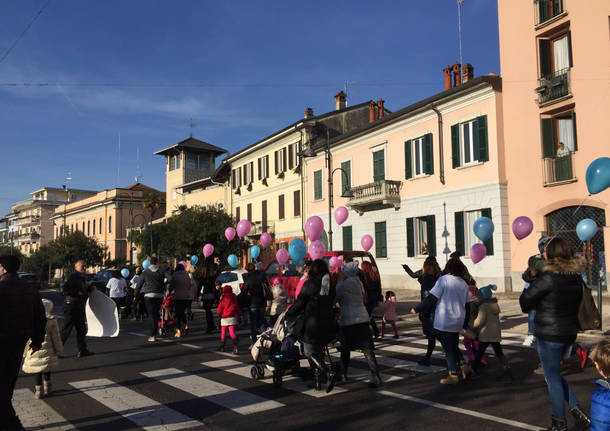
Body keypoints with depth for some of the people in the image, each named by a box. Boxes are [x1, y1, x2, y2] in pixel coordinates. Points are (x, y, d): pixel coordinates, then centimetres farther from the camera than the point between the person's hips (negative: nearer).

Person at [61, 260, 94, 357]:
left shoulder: (82, 278, 16)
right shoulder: (73, 276, -13)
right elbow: (65, 289, -22)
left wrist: (90, 289, 11)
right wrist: (77, 293, -24)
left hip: (80, 307, 10)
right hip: (71, 306, -10)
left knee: (82, 329, 13)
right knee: (66, 330, -4)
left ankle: (82, 350, 20)